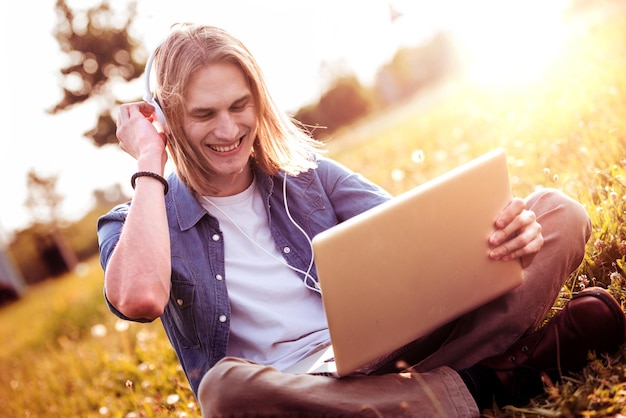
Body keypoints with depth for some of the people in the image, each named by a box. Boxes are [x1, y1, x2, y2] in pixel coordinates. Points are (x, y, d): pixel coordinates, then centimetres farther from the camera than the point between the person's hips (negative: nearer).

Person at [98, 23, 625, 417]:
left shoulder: (306, 174, 11)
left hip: (383, 355, 3)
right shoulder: (139, 223, 3)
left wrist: (499, 228, -20)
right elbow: (139, 298, -22)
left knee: (557, 211, -3)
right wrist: (149, 161, -11)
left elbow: (419, 239, 2)